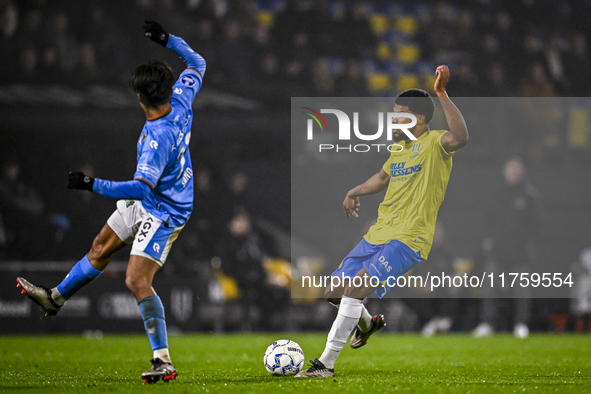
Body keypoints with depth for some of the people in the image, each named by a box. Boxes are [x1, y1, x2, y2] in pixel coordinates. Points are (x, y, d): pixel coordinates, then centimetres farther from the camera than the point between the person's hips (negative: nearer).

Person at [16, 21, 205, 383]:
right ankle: (56, 297, 44)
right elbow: (197, 65, 7)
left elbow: (142, 187, -43)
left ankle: (164, 362, -15)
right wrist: (168, 40, 5)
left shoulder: (157, 138, -36)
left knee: (137, 280, -17)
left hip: (163, 214, -10)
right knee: (101, 249, 23)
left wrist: (93, 184, -42)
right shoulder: (181, 101, -13)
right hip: (145, 203, 10)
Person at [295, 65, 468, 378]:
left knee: (357, 285, -25)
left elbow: (460, 138, -33)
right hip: (378, 234, 9)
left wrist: (442, 94, -36)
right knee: (335, 292, 10)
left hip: (409, 238, -9)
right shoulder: (400, 147, 17)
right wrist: (355, 192, 25)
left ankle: (326, 364, -21)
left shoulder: (435, 144, -8)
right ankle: (366, 322, 43)